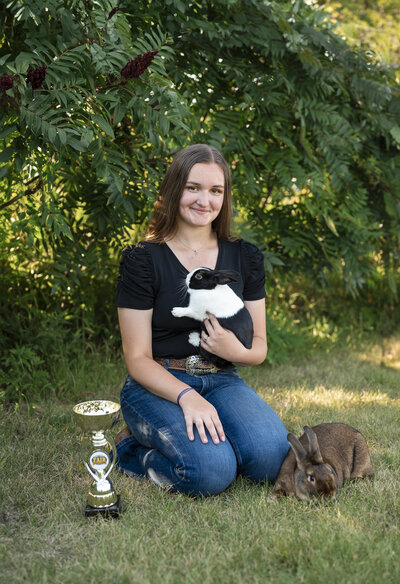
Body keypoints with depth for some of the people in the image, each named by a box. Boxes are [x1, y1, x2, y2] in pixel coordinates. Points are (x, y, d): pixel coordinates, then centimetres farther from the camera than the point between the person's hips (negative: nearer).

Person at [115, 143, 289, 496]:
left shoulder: (245, 258, 7)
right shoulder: (142, 260, -6)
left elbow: (259, 347, 10)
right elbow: (138, 359, -8)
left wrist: (236, 351, -15)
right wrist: (187, 396, -26)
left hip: (221, 381, 4)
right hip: (157, 386, -3)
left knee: (271, 456, -25)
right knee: (211, 470, -29)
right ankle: (137, 452, 1)